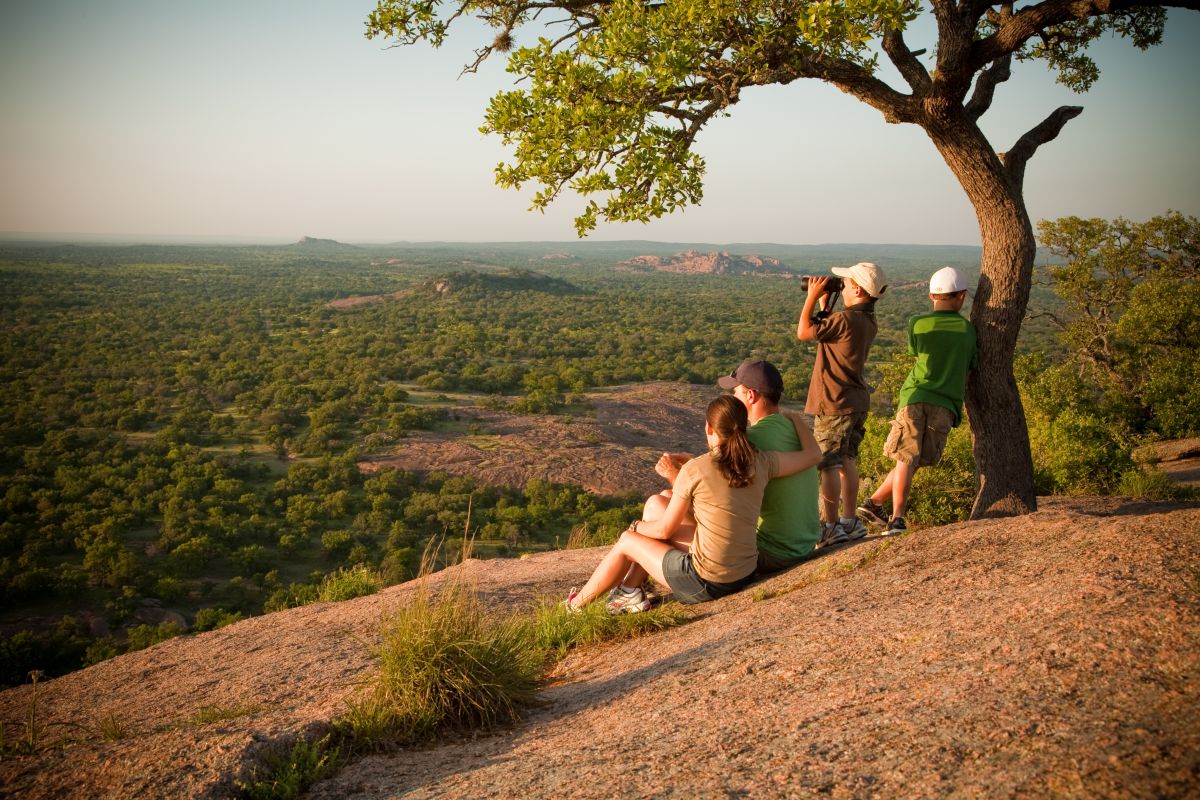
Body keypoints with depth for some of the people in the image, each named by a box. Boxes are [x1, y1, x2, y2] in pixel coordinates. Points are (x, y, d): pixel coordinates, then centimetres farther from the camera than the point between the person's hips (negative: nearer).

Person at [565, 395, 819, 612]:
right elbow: (813, 455, 8)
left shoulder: (694, 470, -17)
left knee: (627, 542, 21)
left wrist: (636, 527, 15)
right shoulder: (760, 463, -5)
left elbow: (665, 528, -7)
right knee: (656, 502, 19)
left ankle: (577, 605, 43)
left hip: (707, 583, -6)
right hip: (746, 574, 6)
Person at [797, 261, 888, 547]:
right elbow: (825, 330, 19)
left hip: (834, 405, -9)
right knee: (847, 461, 15)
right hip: (857, 402, 9)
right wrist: (825, 301, 13)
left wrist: (813, 297, -7)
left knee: (828, 464, -1)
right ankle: (849, 522, 22)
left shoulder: (846, 319, -22)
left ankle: (831, 526, 4)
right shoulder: (867, 320, 7)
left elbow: (804, 332, -14)